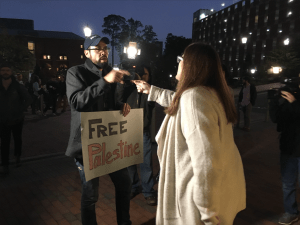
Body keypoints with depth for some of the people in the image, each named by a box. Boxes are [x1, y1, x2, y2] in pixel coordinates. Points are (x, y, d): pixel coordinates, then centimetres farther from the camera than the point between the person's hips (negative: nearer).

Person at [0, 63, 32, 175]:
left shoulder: (18, 86, -6)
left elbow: (28, 99, 0)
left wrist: (20, 110, -5)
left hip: (17, 119, 0)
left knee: (17, 139, 16)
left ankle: (18, 156, 38)